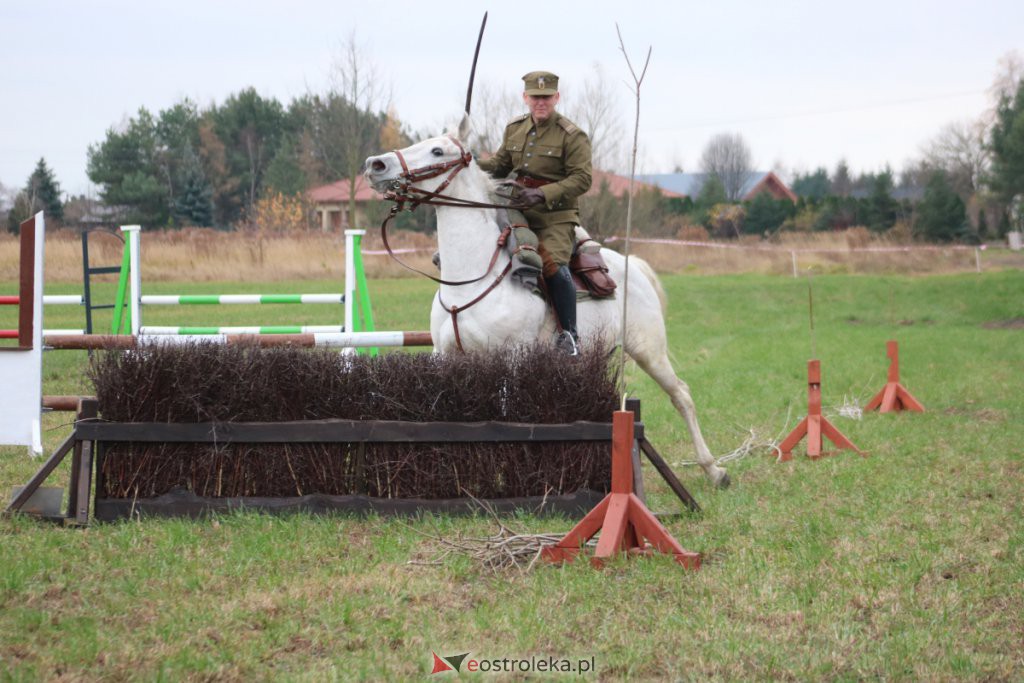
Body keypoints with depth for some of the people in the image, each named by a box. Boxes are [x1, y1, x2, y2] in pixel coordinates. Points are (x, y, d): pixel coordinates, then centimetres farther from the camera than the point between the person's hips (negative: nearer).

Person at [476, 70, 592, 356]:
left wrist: (543, 194, -24)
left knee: (553, 265, -29)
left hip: (556, 217, -6)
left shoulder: (572, 136, -6)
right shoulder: (514, 129, 12)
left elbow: (581, 179, -12)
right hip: (518, 213, 6)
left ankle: (569, 335, -16)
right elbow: (501, 164, 22)